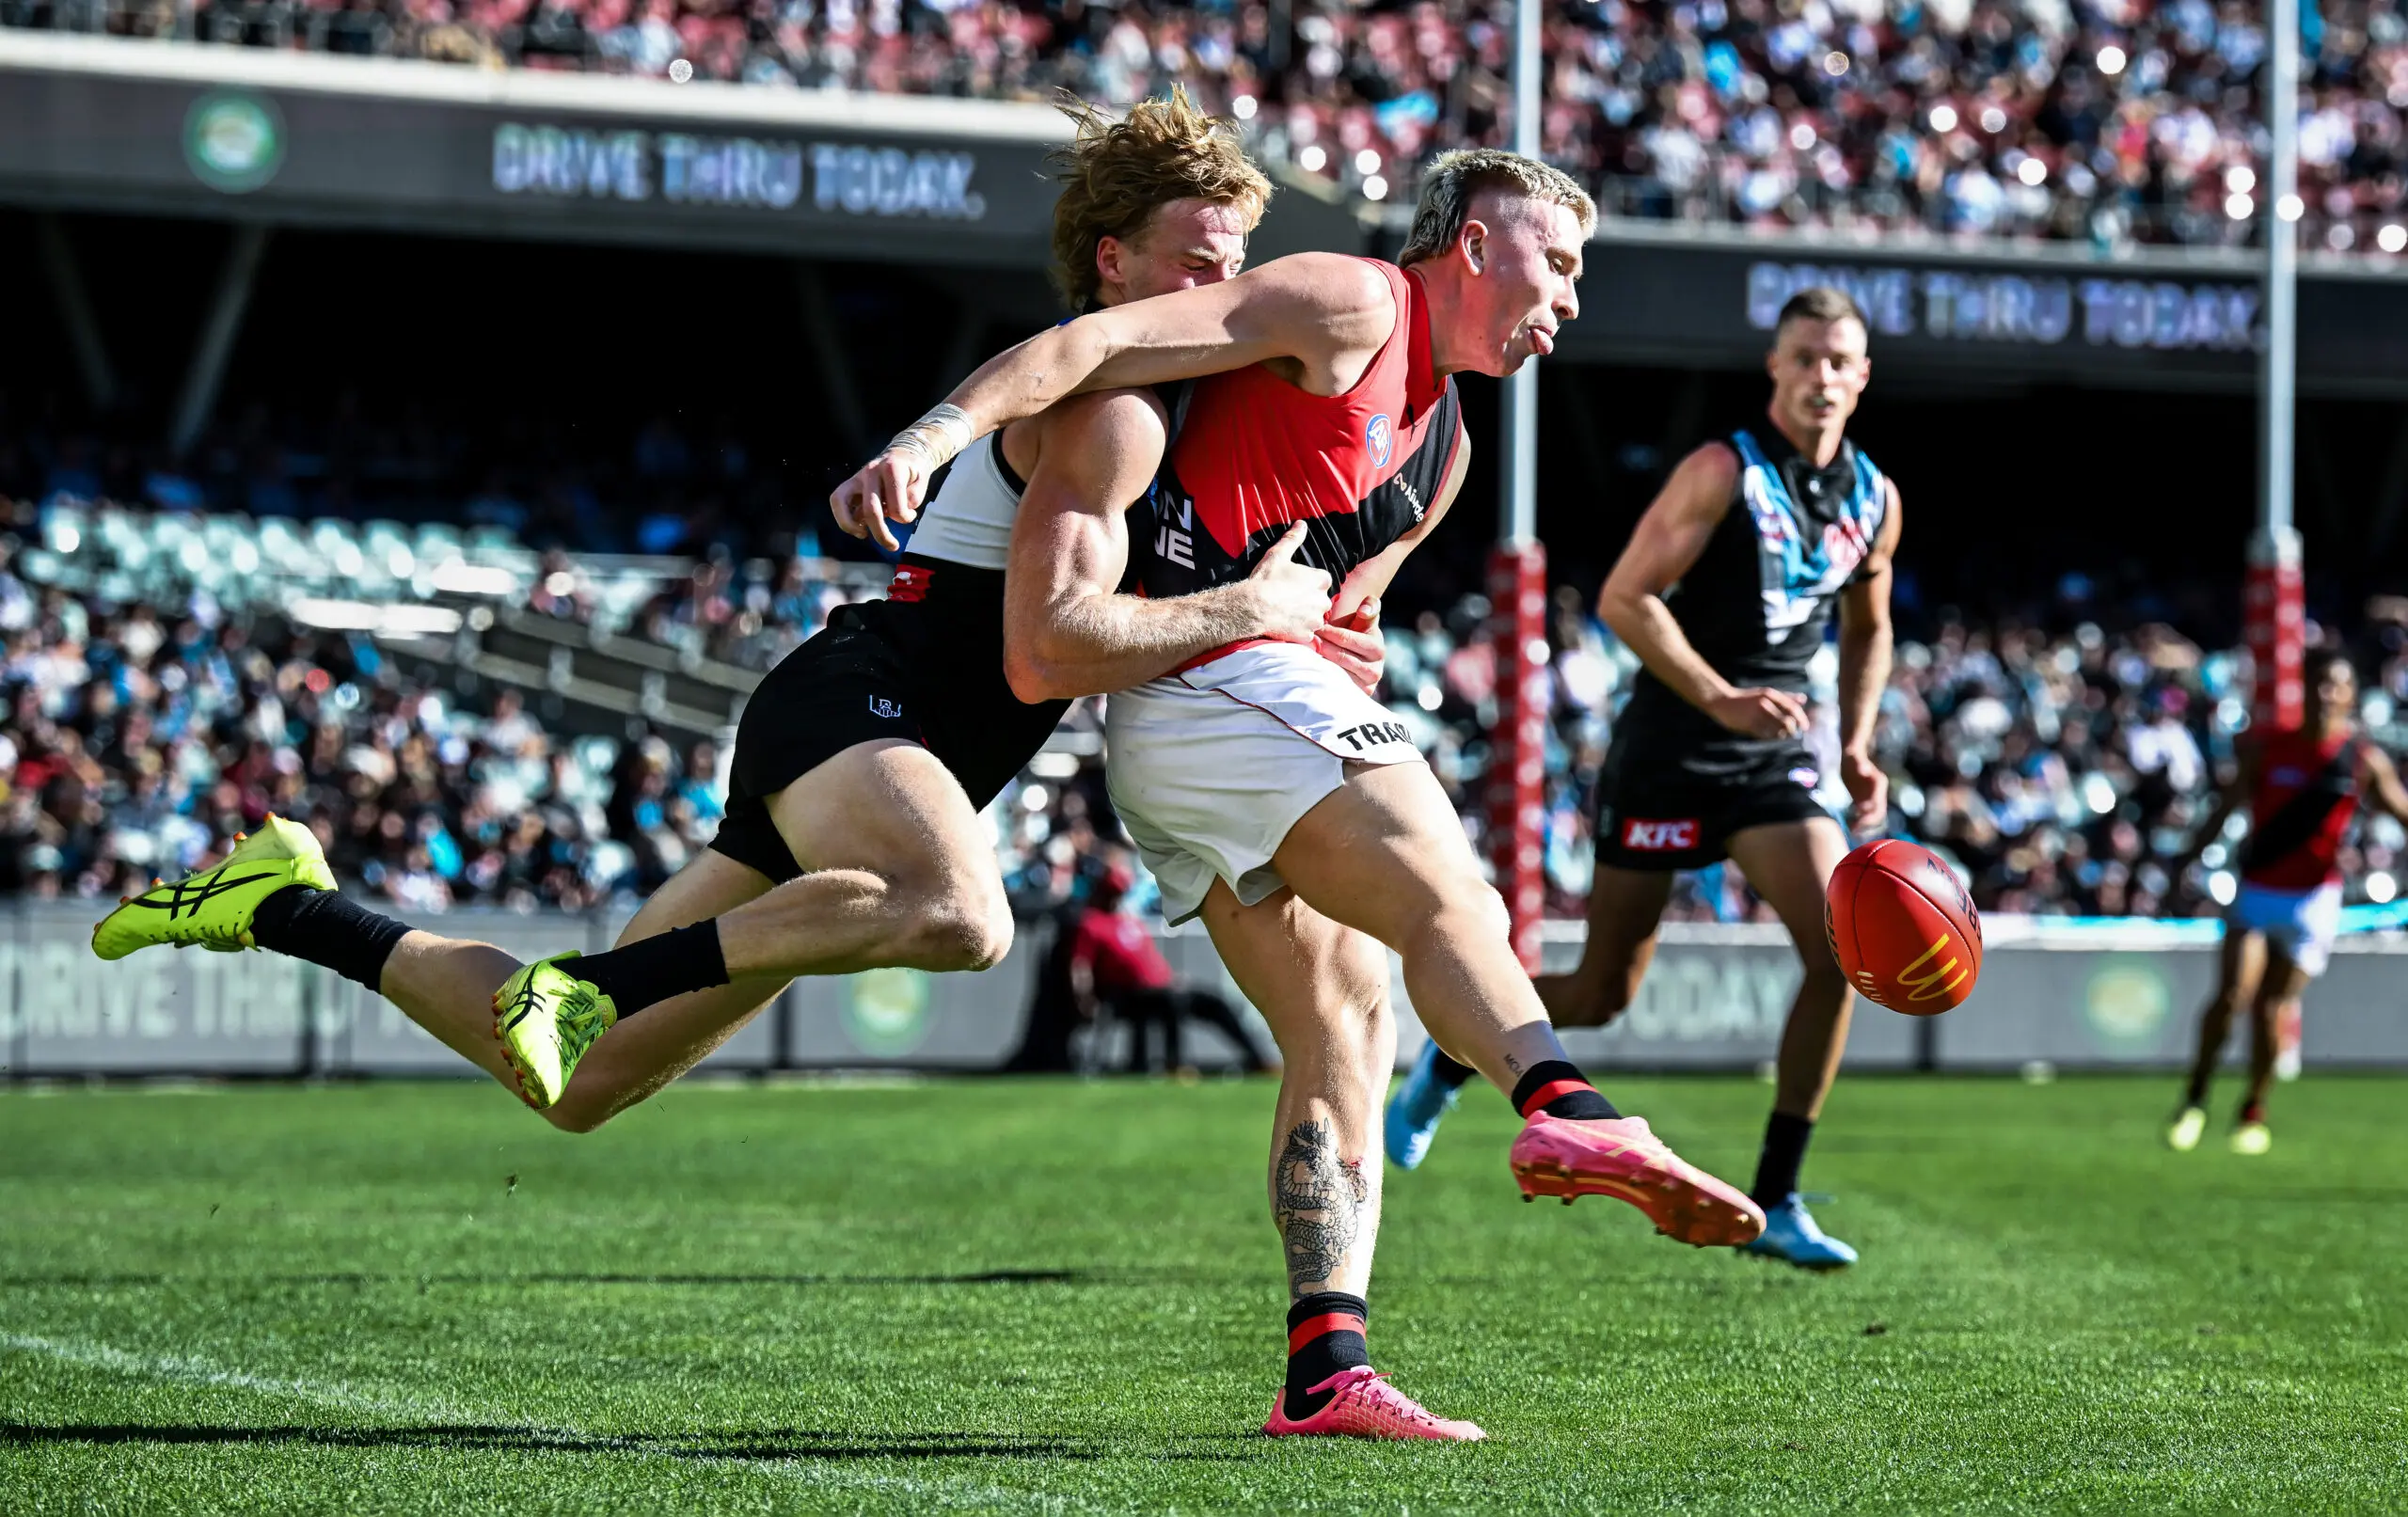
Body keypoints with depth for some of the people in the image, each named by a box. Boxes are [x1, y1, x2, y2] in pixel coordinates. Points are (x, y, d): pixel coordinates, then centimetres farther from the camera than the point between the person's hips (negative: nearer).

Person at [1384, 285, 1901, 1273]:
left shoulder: (1874, 501, 7)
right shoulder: (1723, 473, -11)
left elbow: (1868, 631, 24)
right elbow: (1624, 597, -16)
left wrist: (1857, 749, 10)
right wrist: (1720, 699, -25)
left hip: (1776, 757, 5)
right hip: (1669, 751, -5)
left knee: (1843, 948, -16)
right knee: (1601, 995, 1)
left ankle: (1775, 1201, -6)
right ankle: (1447, 1062, 33)